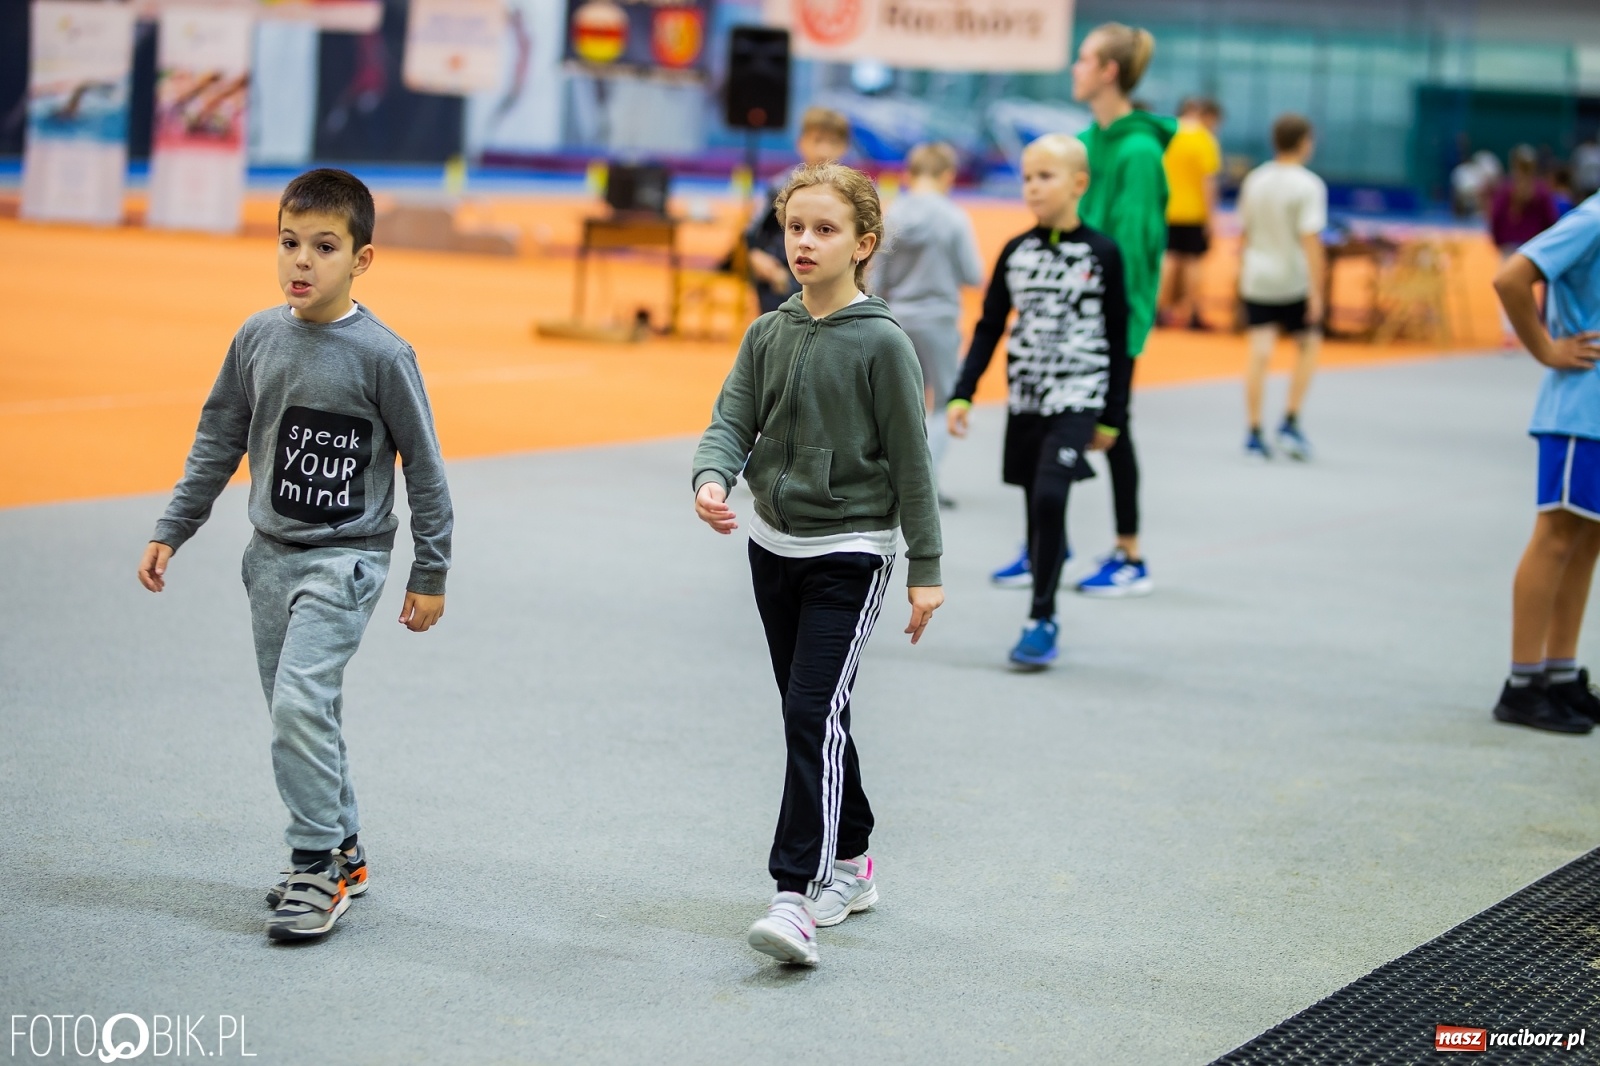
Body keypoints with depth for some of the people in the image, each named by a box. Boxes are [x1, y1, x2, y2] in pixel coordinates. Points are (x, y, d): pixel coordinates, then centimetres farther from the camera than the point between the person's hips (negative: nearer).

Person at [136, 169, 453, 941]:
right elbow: (218, 442, 12)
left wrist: (430, 574, -3)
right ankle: (342, 854, 25)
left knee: (301, 702, -17)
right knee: (299, 713, 11)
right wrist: (172, 531, 12)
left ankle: (317, 865, -5)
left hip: (345, 559, -5)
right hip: (271, 553, 6)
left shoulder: (382, 354, -13)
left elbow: (423, 466, -5)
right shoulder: (257, 337, 1)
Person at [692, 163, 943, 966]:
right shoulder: (767, 335, 4)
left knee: (813, 713, -16)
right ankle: (849, 864, 30)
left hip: (850, 552, -6)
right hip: (774, 546, 6)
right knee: (810, 716, 14)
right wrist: (711, 480, -23)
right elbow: (731, 423, -1)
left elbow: (911, 460, -7)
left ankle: (797, 895, -18)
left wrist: (926, 569, -5)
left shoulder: (881, 344, -11)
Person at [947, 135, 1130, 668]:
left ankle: (1041, 619, -10)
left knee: (1049, 496, -19)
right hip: (1025, 399, 4)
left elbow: (1117, 338, 1)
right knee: (1038, 508, 7)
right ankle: (1045, 618, 16)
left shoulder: (1101, 254, -4)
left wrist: (1112, 417, 2)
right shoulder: (1015, 252, 5)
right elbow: (989, 328, 10)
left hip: (1077, 398, -4)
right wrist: (962, 394, 1)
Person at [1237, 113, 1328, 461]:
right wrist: (1317, 291, -15)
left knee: (1260, 353, 2)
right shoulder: (1308, 186, -11)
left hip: (1256, 277, 4)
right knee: (1309, 344, 14)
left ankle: (1254, 434, -1)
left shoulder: (1254, 180, 7)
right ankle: (1290, 423, 7)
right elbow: (1310, 240, -16)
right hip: (1294, 279, -4)